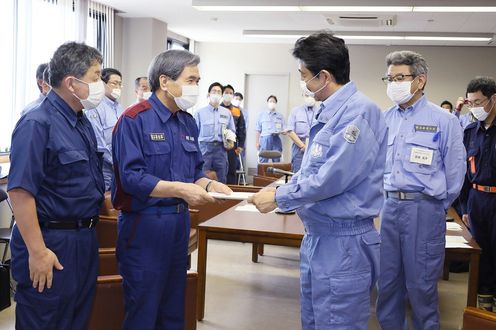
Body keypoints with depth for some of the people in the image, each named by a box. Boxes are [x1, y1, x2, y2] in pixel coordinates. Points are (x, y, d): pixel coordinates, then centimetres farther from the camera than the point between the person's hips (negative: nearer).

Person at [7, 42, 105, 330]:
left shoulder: (83, 122, 11)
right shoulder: (37, 124, -18)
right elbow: (20, 191, -23)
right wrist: (37, 251, -24)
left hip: (85, 239, 9)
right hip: (52, 243, -8)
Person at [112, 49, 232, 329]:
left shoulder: (189, 123, 10)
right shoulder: (135, 120, -13)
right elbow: (131, 177, -20)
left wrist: (209, 185, -6)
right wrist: (180, 189, -26)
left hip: (180, 222, 7)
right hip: (144, 225, -7)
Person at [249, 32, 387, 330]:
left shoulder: (358, 112, -20)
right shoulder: (330, 112, 11)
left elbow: (331, 178, -25)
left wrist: (280, 198, -14)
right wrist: (278, 189, 9)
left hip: (343, 241, -10)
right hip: (317, 235, 10)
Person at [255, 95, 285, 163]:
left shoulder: (280, 116, 18)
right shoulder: (262, 115, 14)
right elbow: (258, 130, 9)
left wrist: (283, 131, -10)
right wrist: (257, 142, 0)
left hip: (276, 139, 2)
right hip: (265, 139, -2)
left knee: (276, 161, 0)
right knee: (263, 161, -6)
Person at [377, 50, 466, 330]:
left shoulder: (443, 120, -5)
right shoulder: (385, 119, 8)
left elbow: (454, 172, 0)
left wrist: (436, 207, 6)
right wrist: (384, 198, 12)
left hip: (424, 209, -4)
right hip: (389, 207, 4)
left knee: (421, 286, 4)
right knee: (387, 282, 12)